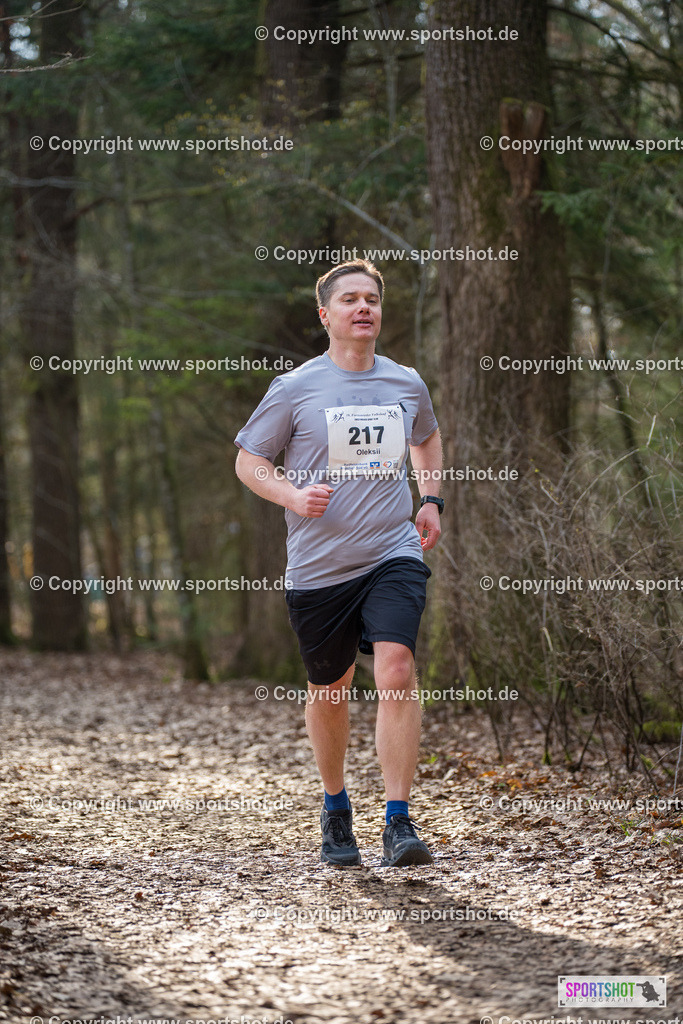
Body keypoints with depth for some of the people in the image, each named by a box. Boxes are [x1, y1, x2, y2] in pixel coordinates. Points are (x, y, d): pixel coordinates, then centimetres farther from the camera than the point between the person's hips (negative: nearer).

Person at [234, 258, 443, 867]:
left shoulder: (407, 384, 7)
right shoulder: (295, 389, -2)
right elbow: (249, 461, 4)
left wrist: (431, 500, 16)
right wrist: (293, 497, -15)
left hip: (395, 555, 1)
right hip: (318, 566, -1)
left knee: (397, 671, -19)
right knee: (330, 691, 11)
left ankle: (399, 824, -17)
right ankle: (336, 808, 37)